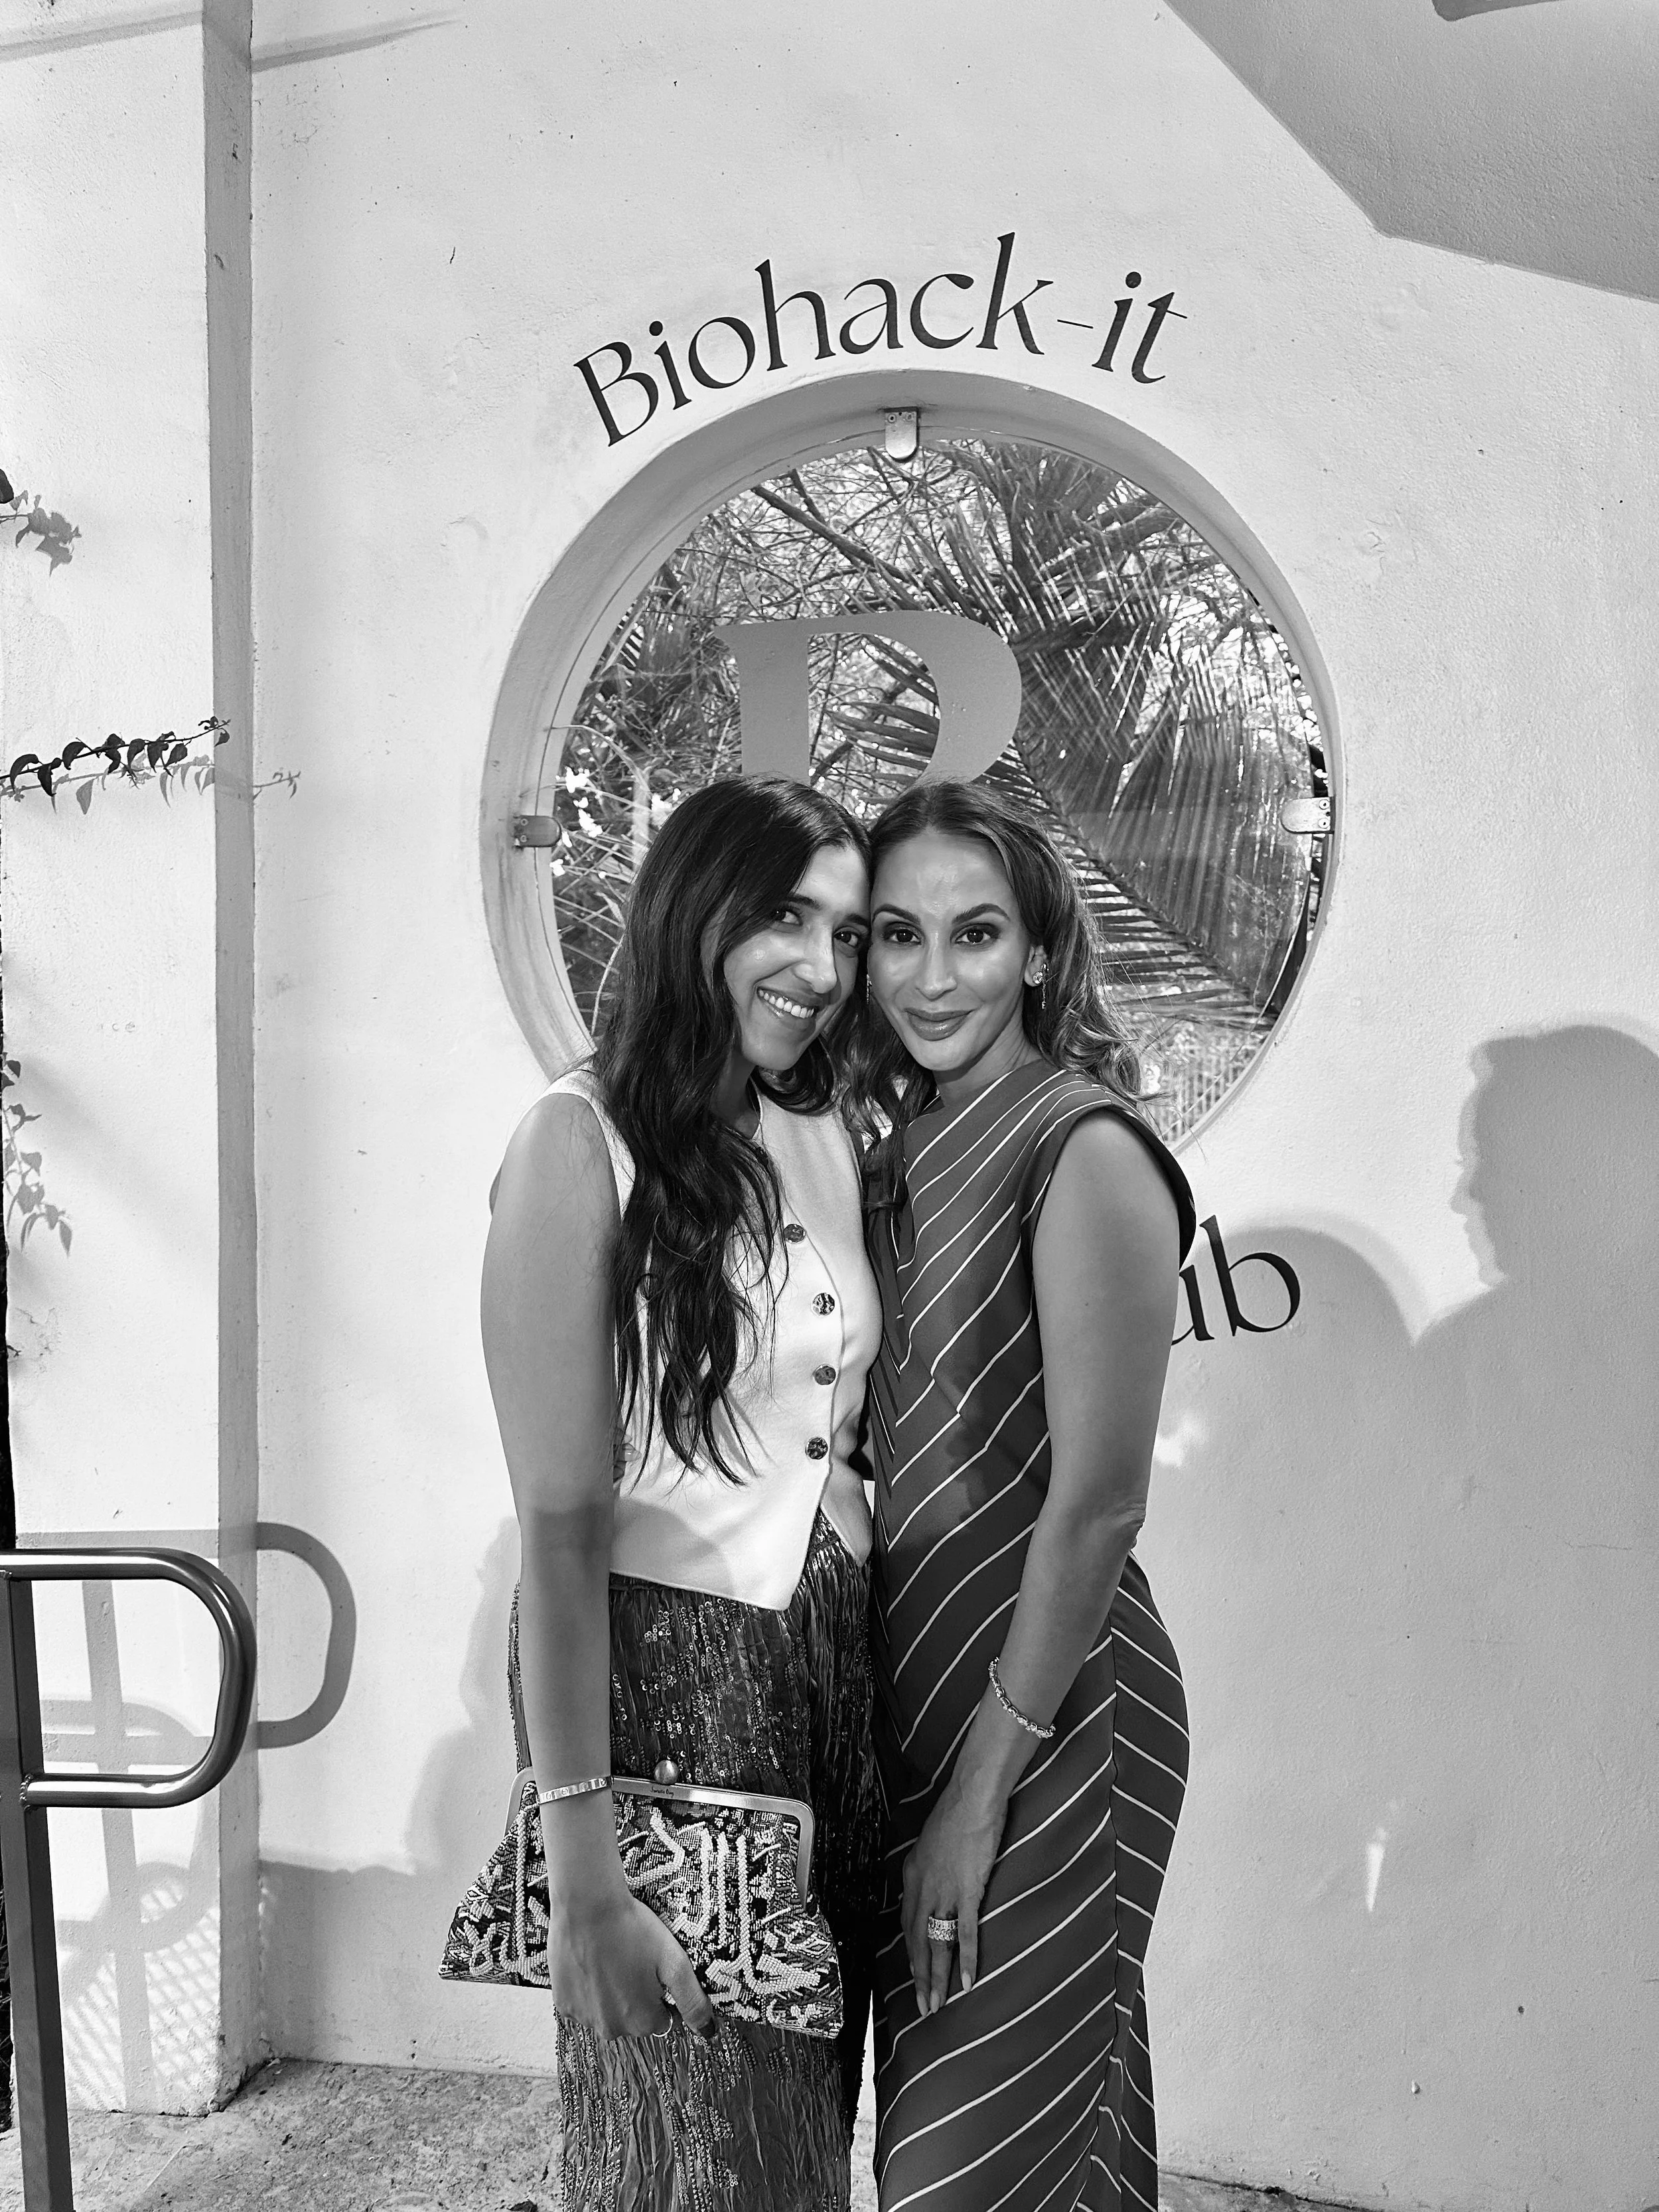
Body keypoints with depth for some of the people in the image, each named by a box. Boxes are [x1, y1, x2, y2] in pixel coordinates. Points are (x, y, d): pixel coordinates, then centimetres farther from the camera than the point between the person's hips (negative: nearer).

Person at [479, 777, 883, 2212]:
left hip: (838, 1663, 6)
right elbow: (561, 1515, -17)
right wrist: (584, 1863, -18)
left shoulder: (830, 1146, 6)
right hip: (662, 1665, -6)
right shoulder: (584, 1142, -14)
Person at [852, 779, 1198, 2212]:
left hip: (1047, 1713, -7)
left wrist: (982, 1789, -17)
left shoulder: (1084, 1151, -17)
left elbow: (1098, 1503, -20)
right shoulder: (905, 1146, 6)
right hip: (916, 1682, 7)